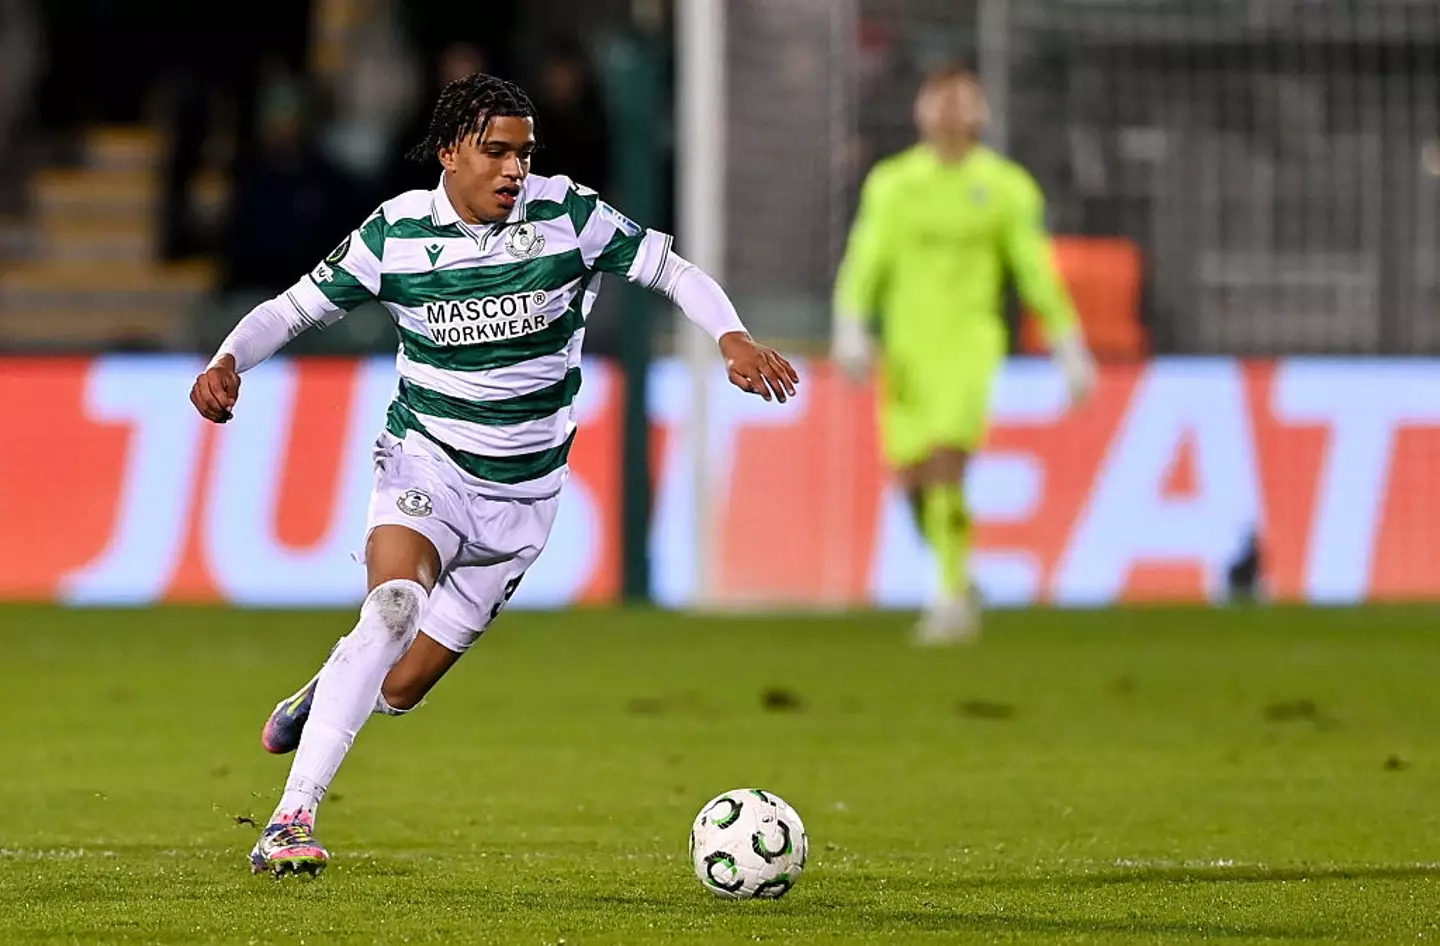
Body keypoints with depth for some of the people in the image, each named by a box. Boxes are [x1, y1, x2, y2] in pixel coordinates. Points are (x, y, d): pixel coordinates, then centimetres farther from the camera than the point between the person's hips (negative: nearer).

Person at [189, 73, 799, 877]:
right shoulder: (397, 232, -9)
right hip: (427, 464, -2)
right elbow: (295, 308, -2)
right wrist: (228, 363, -21)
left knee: (400, 689, 2)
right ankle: (291, 823, -29)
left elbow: (672, 270, -2)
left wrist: (733, 337, -19)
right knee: (393, 608, -30)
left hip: (523, 491, 2)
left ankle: (324, 696, 41)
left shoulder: (568, 216, -9)